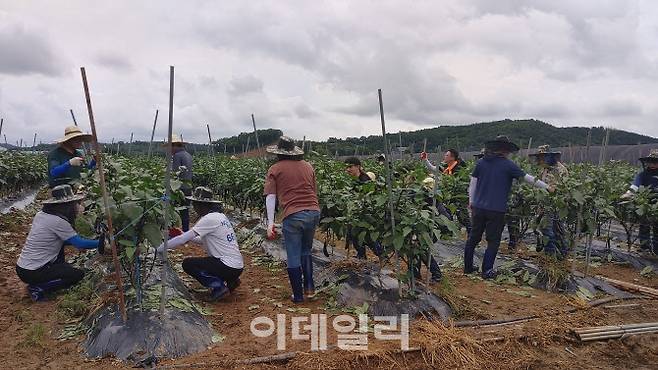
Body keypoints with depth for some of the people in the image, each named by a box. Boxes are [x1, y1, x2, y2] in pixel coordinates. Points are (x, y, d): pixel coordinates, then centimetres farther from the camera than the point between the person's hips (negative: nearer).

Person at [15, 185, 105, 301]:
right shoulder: (58, 222, -20)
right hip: (32, 274, -8)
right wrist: (99, 243, -2)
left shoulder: (41, 214, 4)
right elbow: (79, 244, -15)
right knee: (78, 274, 2)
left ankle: (59, 271, 21)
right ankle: (39, 288, -4)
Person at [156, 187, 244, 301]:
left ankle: (218, 286, -6)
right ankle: (230, 280, 15)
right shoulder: (220, 215, 11)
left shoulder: (209, 219, -15)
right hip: (237, 266, 9)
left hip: (229, 267, -9)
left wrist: (160, 248, -6)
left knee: (188, 264, -2)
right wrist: (184, 236, 12)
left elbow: (184, 239, -15)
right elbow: (204, 240, 19)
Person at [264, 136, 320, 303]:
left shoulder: (275, 169, 4)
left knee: (293, 257, 8)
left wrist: (270, 223, -5)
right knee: (306, 251, 25)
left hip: (293, 216, -4)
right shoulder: (307, 166, 15)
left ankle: (298, 295, 16)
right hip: (314, 212, 5)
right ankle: (309, 287, 21)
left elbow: (270, 197, -3)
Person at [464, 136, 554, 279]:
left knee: (473, 237, 14)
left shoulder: (481, 162, 3)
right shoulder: (508, 165, -7)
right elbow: (528, 178, 0)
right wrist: (547, 187, 12)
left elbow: (473, 183, 6)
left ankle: (467, 266, 22)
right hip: (497, 210, -4)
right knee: (493, 241, 7)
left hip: (478, 207, 4)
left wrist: (471, 201, 16)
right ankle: (487, 271, 10)